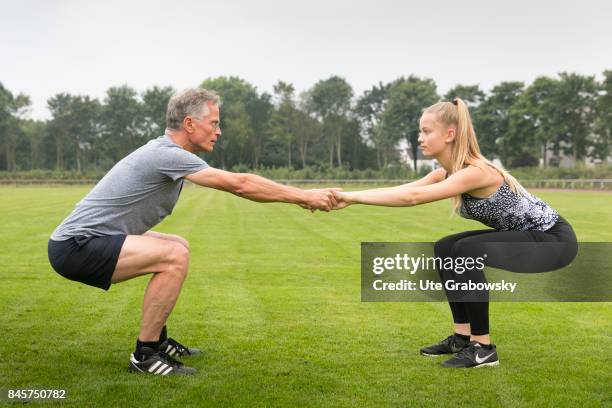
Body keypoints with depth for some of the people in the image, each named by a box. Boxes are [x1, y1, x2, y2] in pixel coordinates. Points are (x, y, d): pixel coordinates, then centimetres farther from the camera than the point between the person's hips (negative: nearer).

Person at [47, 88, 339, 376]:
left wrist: (300, 196, 10)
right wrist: (304, 196, -15)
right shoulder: (167, 154, -19)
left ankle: (157, 339, 20)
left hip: (83, 242, 10)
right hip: (74, 248, -10)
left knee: (178, 247, 16)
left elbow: (235, 183, 15)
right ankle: (145, 355, -11)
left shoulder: (165, 152, 12)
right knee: (174, 256, -23)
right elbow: (239, 184, -22)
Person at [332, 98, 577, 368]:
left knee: (467, 251, -27)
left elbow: (413, 197, -38)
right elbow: (404, 189, -10)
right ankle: (463, 336, 9)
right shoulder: (447, 172, -2)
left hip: (554, 239, -9)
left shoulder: (476, 172, -29)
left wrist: (352, 196, -35)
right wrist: (349, 199, -21)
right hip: (523, 234, 9)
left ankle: (483, 348, -16)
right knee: (446, 249, 5)